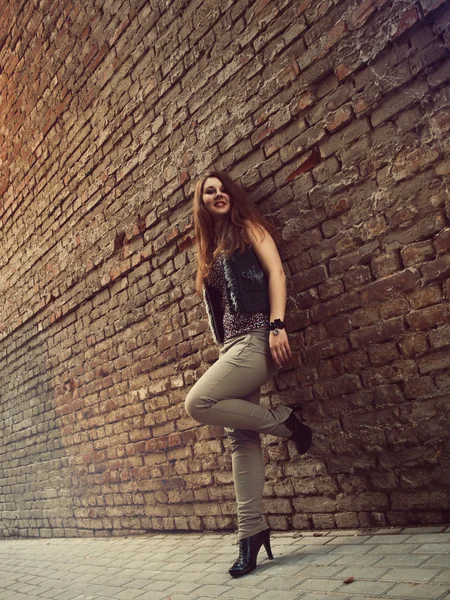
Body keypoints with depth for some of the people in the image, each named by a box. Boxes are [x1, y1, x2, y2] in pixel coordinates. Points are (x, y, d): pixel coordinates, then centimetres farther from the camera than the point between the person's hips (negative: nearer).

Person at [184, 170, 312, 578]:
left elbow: (276, 272, -6)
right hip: (232, 343, 7)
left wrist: (277, 325, -18)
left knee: (198, 403, -22)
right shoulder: (212, 250, 23)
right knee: (241, 437, 1)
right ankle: (252, 531, 6)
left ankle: (284, 421, -5)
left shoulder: (249, 227, 7)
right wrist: (222, 346, 15)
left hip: (257, 336, -7)